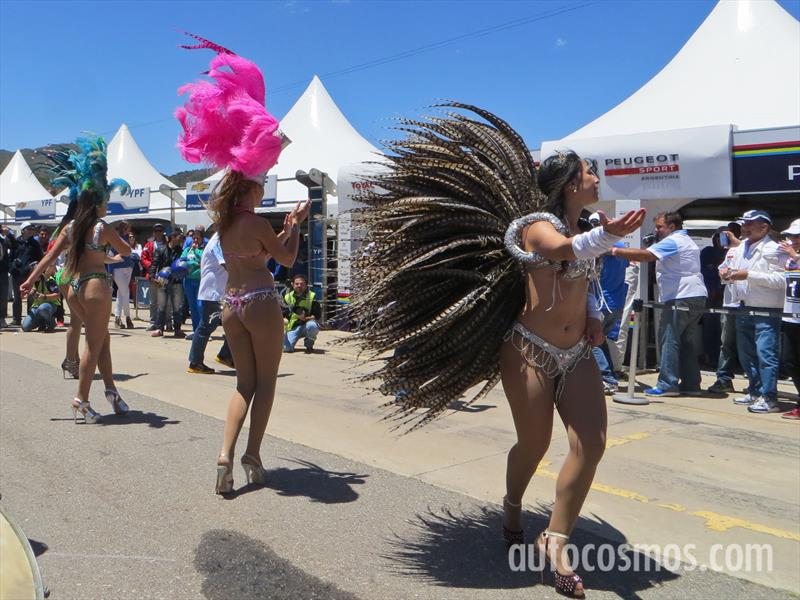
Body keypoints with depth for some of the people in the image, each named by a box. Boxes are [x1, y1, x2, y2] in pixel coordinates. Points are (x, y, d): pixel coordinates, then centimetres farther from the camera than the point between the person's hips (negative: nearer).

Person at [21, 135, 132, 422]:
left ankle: (111, 390, 14)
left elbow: (50, 256, 5)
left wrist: (31, 279, 9)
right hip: (96, 285, -7)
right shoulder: (103, 228, -8)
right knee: (94, 345, 0)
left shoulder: (71, 227, 8)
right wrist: (119, 239, 22)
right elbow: (126, 251, 4)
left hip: (74, 287, 7)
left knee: (102, 338, 16)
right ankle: (81, 400, 2)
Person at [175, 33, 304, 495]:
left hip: (231, 302, 7)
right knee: (266, 383, 6)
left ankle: (226, 454, -1)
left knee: (245, 382, 13)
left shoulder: (222, 217, 7)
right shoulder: (256, 223, -12)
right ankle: (253, 454, 6)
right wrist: (296, 224, 7)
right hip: (261, 301, -7)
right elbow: (287, 257, -4)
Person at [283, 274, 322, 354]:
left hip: (307, 324, -1)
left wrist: (306, 318, -22)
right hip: (293, 327, 1)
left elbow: (318, 316, -7)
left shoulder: (312, 297, -5)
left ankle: (309, 346, -10)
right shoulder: (288, 297, 3)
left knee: (311, 325, -39)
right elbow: (283, 315, 7)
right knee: (287, 348, -22)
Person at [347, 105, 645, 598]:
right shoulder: (537, 223, -11)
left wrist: (594, 315, 12)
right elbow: (561, 249, -36)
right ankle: (513, 508, 39)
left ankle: (556, 542, 3)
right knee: (534, 445, 5)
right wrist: (607, 236, -54)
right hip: (530, 350, -6)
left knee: (591, 443, -8)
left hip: (577, 354, 7)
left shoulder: (589, 230, 13)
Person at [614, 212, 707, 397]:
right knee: (687, 341, 11)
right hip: (696, 297, 10)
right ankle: (691, 384, 12)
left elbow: (646, 255, -22)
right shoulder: (687, 241, 25)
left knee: (669, 339, -8)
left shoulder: (672, 241, -9)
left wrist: (618, 251, -18)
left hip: (681, 298, -10)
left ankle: (667, 384, -10)